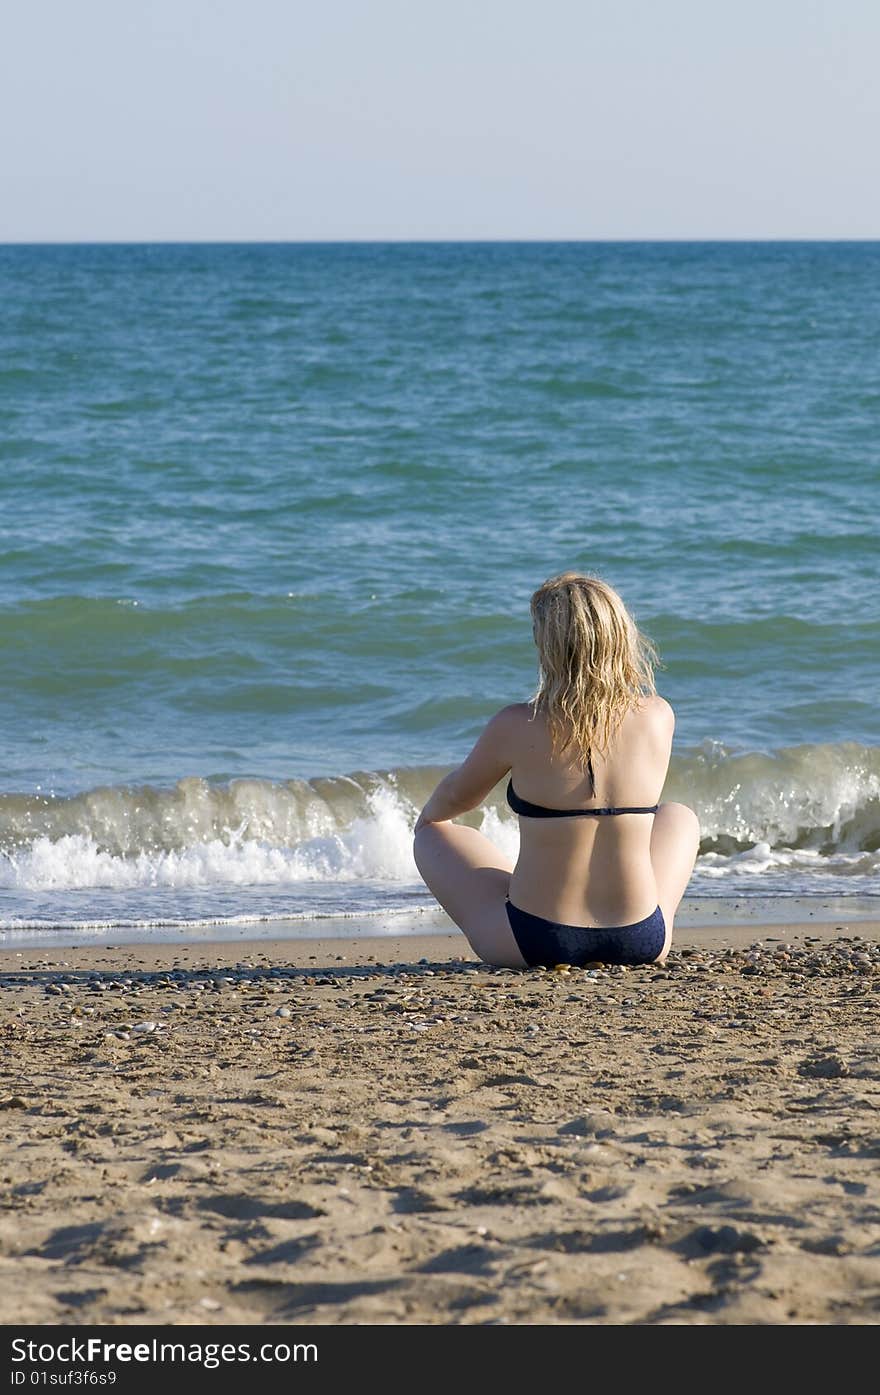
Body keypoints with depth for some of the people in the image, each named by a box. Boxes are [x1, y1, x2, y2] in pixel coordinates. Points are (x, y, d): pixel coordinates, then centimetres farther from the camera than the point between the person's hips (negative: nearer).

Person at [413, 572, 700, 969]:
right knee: (680, 817, 35)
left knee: (432, 833, 27)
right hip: (640, 942, 3)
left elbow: (454, 799, 9)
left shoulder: (517, 727, -14)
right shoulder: (658, 717, -7)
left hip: (531, 942, -3)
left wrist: (429, 816, 29)